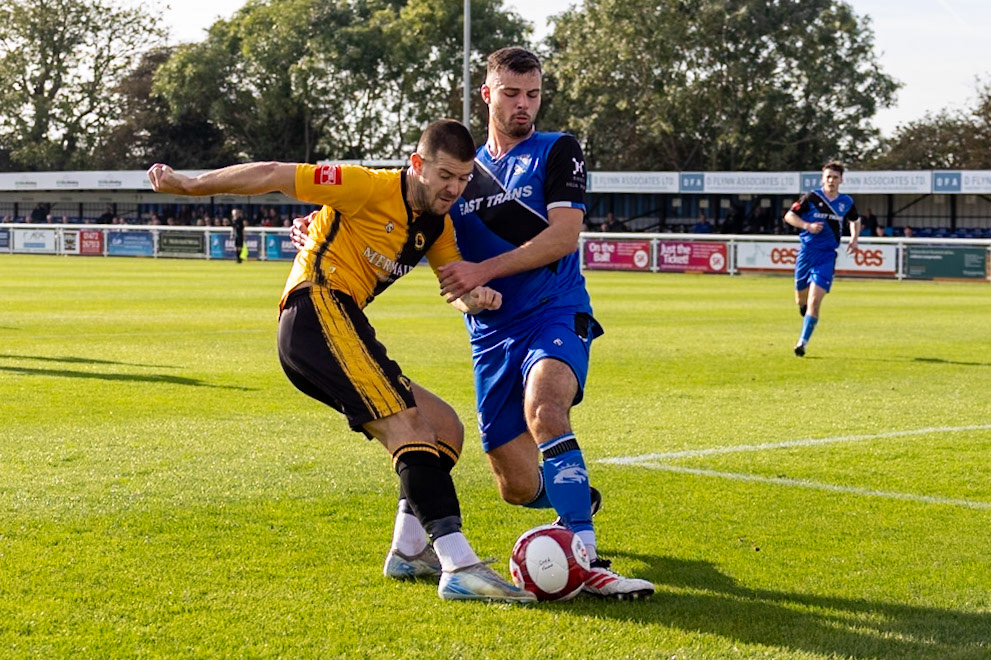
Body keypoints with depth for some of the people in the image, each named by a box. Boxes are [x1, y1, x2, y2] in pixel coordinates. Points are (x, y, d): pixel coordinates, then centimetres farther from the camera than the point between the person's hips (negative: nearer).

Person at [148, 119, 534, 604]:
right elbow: (276, 176, -6)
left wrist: (476, 298, -14)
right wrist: (189, 185, -1)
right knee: (408, 426, -23)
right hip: (318, 309, -10)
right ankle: (459, 567, -32)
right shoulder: (373, 188, -9)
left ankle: (410, 553, 15)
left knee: (445, 429, 12)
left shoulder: (438, 225, 16)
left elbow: (458, 287, 12)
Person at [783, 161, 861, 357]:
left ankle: (803, 342, -9)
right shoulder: (811, 197, -5)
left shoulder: (846, 202, 5)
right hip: (806, 251, 0)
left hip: (827, 256, 0)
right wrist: (808, 225, -16)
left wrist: (854, 239, 7)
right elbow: (789, 216, -1)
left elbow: (855, 221, 25)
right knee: (802, 300, 9)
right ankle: (803, 306, 47)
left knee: (815, 300, -14)